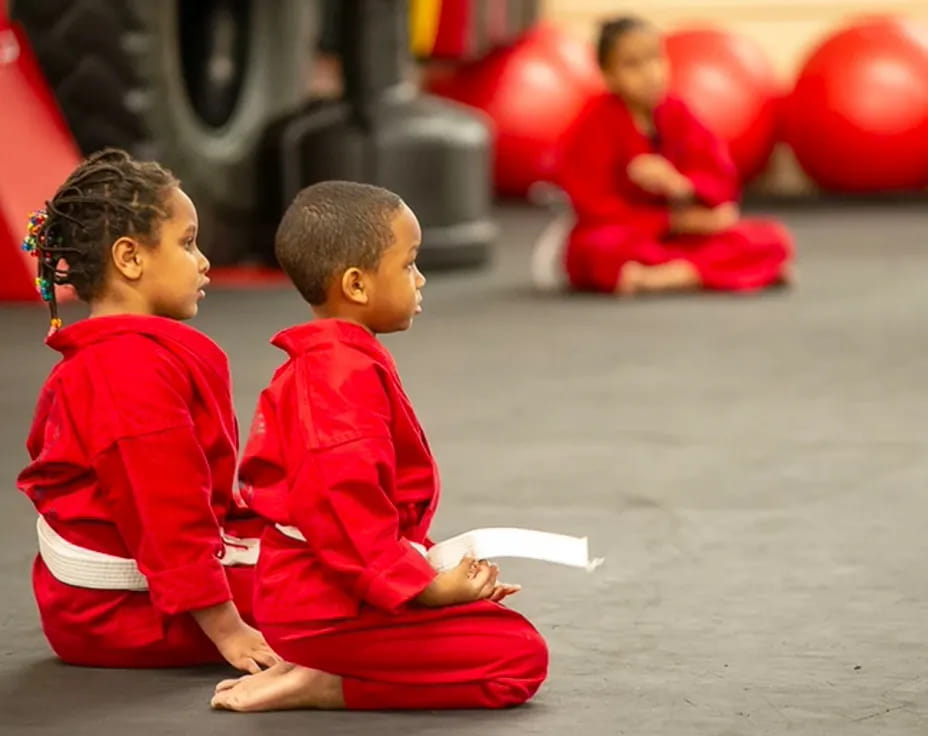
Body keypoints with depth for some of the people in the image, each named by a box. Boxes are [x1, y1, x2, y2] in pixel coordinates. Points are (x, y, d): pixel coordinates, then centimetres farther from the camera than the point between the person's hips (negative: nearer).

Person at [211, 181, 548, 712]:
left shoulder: (308, 366, 18)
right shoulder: (350, 374, -18)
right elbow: (342, 503, -28)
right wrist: (426, 586, -21)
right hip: (336, 614, -11)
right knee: (521, 657, -10)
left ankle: (314, 671, 4)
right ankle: (319, 687, -13)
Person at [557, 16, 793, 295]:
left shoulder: (673, 113, 4)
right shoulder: (595, 124, -10)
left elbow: (720, 178, 0)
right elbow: (595, 209, -14)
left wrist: (680, 185, -24)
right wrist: (674, 220, -18)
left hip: (678, 237, 6)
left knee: (772, 240, -16)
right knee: (601, 251, -44)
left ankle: (676, 274, -36)